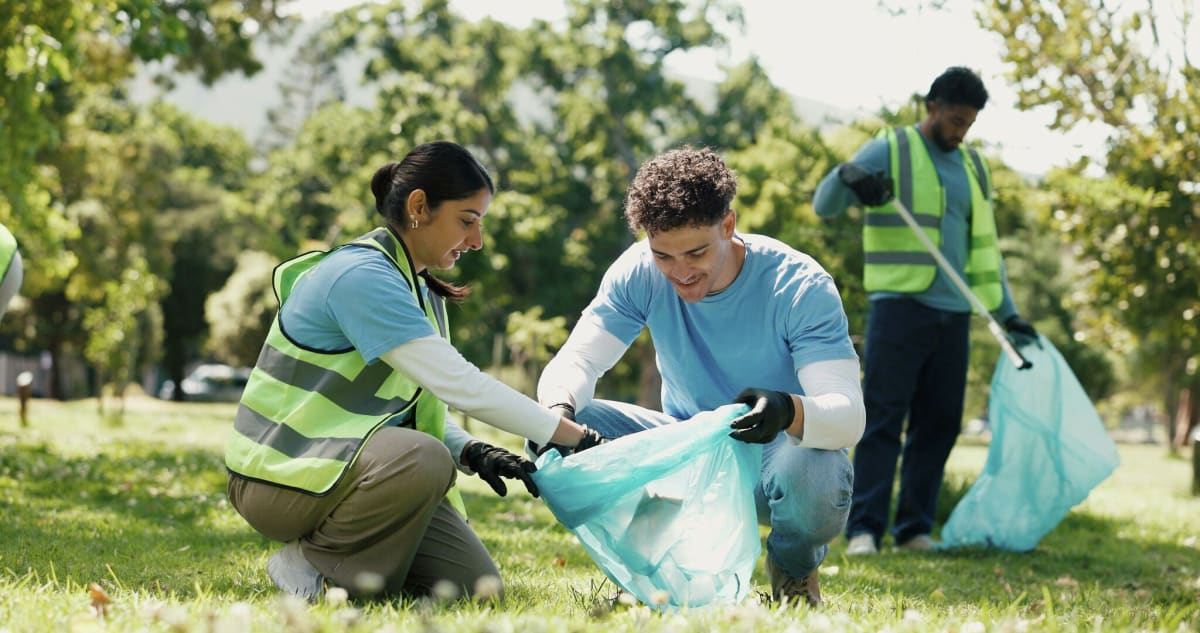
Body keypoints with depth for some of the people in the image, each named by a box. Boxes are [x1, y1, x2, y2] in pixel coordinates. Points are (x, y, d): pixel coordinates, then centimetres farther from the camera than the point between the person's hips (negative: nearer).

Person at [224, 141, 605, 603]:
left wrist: (474, 453, -10)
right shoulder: (360, 276, -20)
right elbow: (459, 386, -25)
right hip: (285, 478, -9)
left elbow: (426, 407, 12)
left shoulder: (419, 289, 12)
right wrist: (573, 436, -20)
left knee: (477, 589, -7)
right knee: (423, 458, -36)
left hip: (359, 470, 9)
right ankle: (309, 561, -14)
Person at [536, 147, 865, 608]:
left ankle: (794, 570, -1)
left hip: (782, 447, -3)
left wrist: (789, 412, -55)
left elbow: (848, 415, -30)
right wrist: (558, 410, -40)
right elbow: (574, 361, -15)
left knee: (809, 478, -40)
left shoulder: (801, 287, -22)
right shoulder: (639, 273, -11)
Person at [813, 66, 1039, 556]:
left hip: (953, 314, 6)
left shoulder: (972, 166, 18)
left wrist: (1007, 315, 18)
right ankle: (863, 529, -10)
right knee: (883, 418, -9)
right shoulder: (888, 151, 1)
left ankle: (915, 529, 10)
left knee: (939, 423, 4)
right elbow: (823, 205, -6)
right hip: (899, 307, -6)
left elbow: (983, 247, 23)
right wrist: (846, 177, -29)